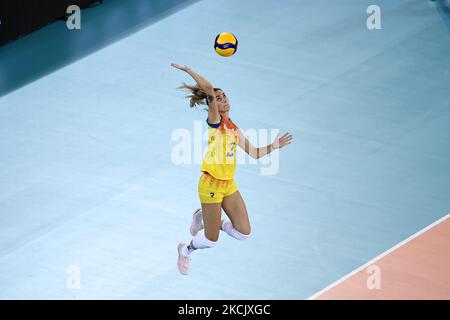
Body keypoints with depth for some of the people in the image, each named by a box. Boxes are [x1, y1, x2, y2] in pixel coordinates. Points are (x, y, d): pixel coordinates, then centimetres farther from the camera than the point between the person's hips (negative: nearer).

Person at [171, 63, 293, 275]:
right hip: (211, 184, -7)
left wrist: (273, 146, 6)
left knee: (244, 232, 2)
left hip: (229, 185, 7)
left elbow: (254, 153, 18)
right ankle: (185, 251, 34)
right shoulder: (214, 121, -11)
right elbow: (209, 89, -26)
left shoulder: (233, 128, 11)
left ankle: (205, 219, 26)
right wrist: (187, 70, -25)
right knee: (211, 240, 0)